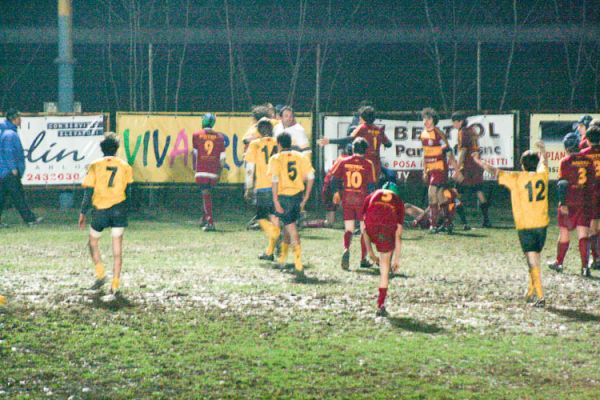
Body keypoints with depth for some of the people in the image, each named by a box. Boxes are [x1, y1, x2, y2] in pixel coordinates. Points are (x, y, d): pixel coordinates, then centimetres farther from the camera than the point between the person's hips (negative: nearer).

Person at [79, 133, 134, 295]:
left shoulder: (95, 166, -2)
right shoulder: (124, 166, 3)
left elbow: (88, 192, -4)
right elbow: (128, 191, 7)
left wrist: (82, 213, 4)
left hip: (100, 209, -1)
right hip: (119, 208, 1)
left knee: (93, 242, 19)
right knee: (117, 248, 4)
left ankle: (100, 274, 5)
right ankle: (115, 284, -1)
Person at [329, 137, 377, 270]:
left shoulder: (344, 162, 1)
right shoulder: (368, 164, -6)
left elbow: (334, 177, 1)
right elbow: (371, 184, -8)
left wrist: (336, 192, 15)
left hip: (347, 200, 2)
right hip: (362, 200, -2)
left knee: (348, 229, 7)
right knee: (364, 229, 12)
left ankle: (346, 249, -22)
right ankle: (363, 259, 15)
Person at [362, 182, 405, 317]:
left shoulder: (372, 196, 34)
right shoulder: (398, 201, 31)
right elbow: (398, 235, 25)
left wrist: (370, 252, 34)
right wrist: (396, 259, 28)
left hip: (371, 228, -1)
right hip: (388, 229, 1)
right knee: (384, 271, 15)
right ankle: (380, 307, 18)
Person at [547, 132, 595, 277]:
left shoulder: (565, 161, -8)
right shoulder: (588, 160, 4)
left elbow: (562, 183, -12)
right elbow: (592, 182, 9)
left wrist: (563, 203, -11)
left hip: (569, 203, -3)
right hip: (585, 202, 3)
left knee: (564, 233, 12)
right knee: (583, 235, 0)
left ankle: (559, 263, 25)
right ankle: (585, 266, -9)